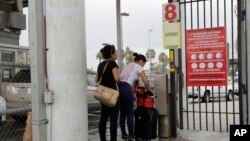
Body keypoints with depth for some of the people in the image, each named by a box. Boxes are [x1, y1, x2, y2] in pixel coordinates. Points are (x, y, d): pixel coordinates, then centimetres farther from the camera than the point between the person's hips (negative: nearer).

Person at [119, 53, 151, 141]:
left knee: (122, 113, 16)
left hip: (119, 88, 7)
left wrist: (133, 90, 25)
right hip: (126, 89, -7)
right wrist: (148, 90, 13)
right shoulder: (138, 67, 5)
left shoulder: (126, 66, 26)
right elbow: (146, 82, -5)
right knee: (130, 114, 1)